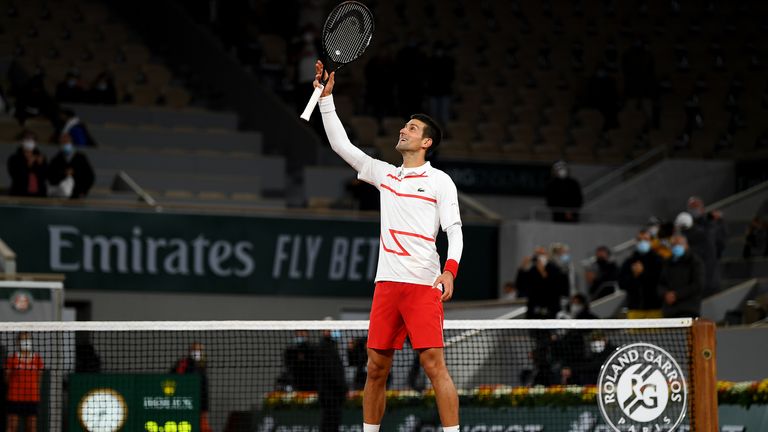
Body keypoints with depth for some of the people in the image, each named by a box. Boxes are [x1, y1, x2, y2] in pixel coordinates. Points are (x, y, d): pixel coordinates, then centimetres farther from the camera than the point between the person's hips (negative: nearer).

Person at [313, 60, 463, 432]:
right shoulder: (384, 174, 18)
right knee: (376, 368, 6)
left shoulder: (440, 181, 3)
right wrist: (326, 97, 14)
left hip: (424, 284, -5)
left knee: (434, 365, -11)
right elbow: (342, 146, 20)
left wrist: (450, 270, -19)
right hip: (387, 283, 5)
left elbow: (454, 230, -3)